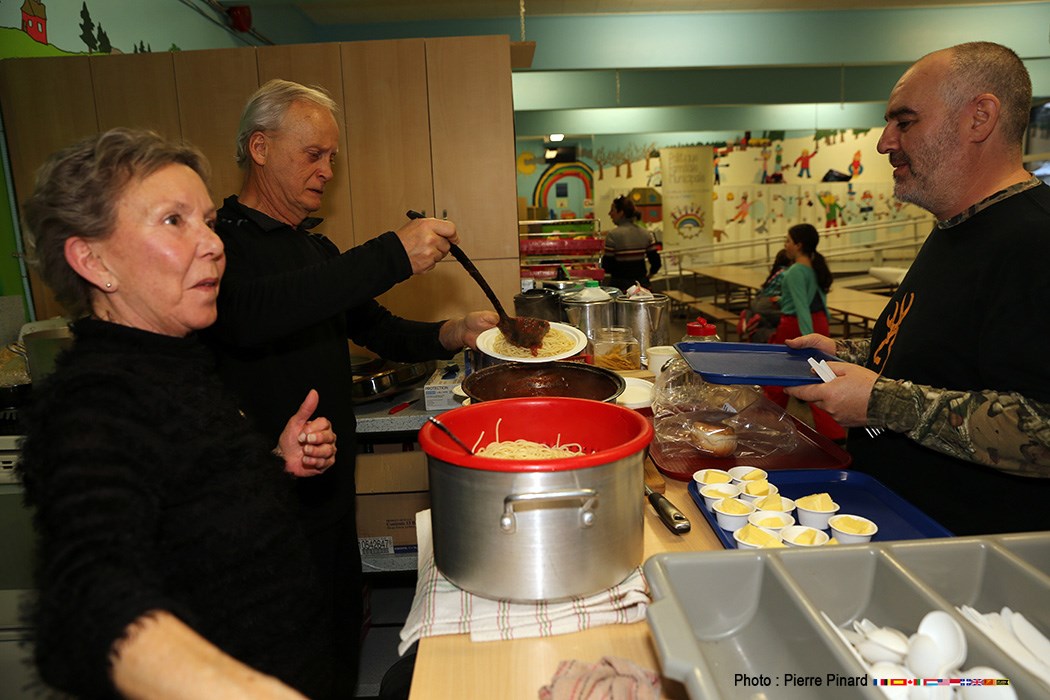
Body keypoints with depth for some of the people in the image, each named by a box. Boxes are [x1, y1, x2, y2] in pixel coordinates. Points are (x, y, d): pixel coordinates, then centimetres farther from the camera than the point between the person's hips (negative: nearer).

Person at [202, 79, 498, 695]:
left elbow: (379, 328, 15)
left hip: (330, 493, 8)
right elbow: (244, 315, -34)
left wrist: (453, 333, -4)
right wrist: (392, 256, -35)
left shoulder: (318, 250, 15)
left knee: (343, 646, 20)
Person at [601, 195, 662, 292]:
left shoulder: (613, 235, -10)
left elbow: (607, 267, -11)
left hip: (620, 285, -5)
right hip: (642, 284, 5)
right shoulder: (646, 234, 6)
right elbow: (656, 263, 4)